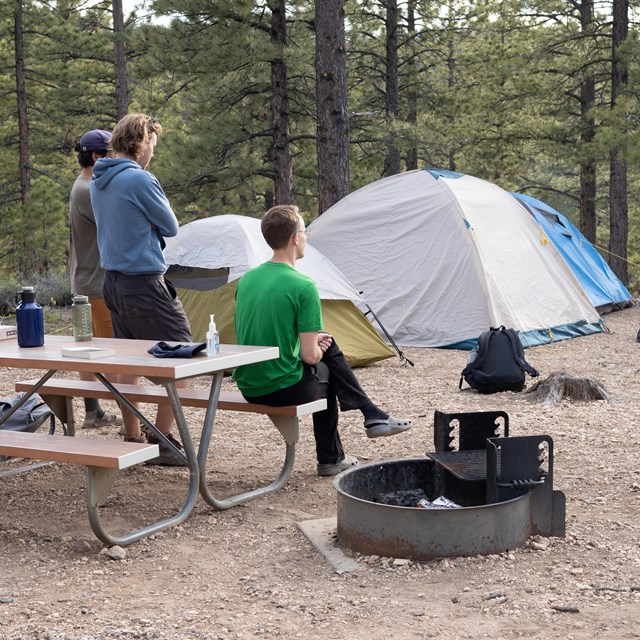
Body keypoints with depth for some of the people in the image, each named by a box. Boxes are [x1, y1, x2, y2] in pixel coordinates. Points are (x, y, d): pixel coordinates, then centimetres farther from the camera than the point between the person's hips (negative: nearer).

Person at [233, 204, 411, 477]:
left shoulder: (246, 279, 5)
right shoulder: (303, 286, -17)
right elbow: (309, 356, -17)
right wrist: (317, 348, 7)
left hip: (247, 386, 7)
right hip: (283, 389, -7)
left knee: (329, 346, 25)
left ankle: (372, 415, 32)